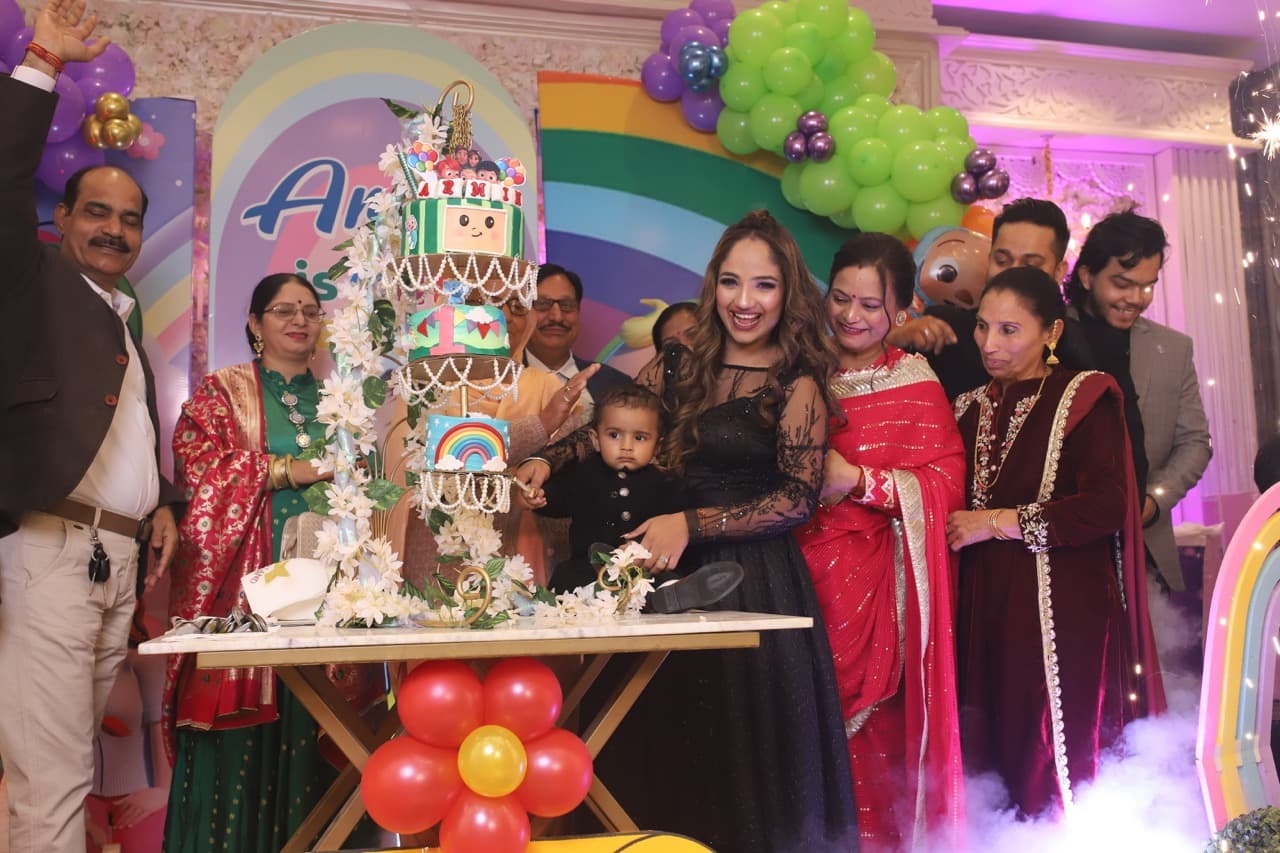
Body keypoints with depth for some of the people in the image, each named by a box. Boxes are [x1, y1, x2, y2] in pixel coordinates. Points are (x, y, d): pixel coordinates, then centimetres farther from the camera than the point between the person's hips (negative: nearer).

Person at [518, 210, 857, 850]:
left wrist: (693, 524, -17)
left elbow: (799, 498, -10)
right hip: (674, 579, 4)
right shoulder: (678, 370, 10)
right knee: (663, 742, 9)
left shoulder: (797, 385, -3)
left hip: (754, 579, -4)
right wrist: (546, 462, -1)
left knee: (742, 740, 3)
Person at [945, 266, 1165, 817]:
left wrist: (999, 522, -11)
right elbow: (954, 507, 22)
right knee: (1004, 758, 5)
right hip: (988, 605, 5)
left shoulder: (1085, 398, -3)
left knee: (1062, 761, -2)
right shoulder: (971, 410, 15)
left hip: (1063, 605, -5)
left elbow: (1106, 507, -14)